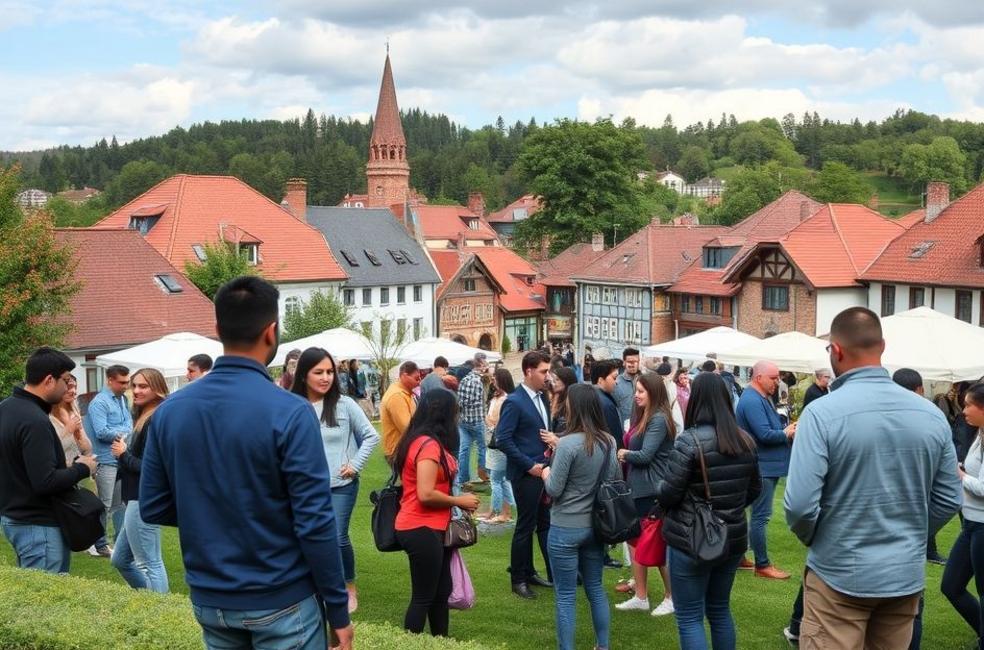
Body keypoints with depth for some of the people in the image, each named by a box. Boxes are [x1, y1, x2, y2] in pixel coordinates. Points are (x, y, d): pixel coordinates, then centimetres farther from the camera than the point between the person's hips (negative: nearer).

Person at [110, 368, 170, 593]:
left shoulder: (155, 422, -17)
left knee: (150, 565, -5)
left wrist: (124, 454, -10)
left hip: (144, 502, -11)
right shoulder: (145, 418, 14)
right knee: (120, 560, 19)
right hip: (138, 500, 11)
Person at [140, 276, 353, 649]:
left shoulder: (169, 410, -2)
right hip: (280, 602, -5)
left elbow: (152, 508, 4)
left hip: (209, 601, 5)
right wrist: (338, 609, -9)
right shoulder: (289, 413, -18)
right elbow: (314, 523, -18)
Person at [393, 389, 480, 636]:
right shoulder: (429, 445, -20)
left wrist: (456, 500, 2)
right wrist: (459, 501, -12)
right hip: (422, 530, -10)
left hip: (429, 528, 10)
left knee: (441, 592, 17)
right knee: (423, 597, 2)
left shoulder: (423, 441, 10)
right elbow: (426, 495, -25)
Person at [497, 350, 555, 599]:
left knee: (545, 523, 12)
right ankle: (519, 579, 16)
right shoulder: (514, 402, -14)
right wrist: (529, 465, -18)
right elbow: (503, 440, -18)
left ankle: (529, 572, 25)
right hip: (526, 474, -8)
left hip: (544, 471, 8)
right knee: (526, 526, 2)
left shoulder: (542, 398, 10)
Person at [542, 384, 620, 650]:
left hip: (565, 529, -6)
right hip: (596, 526, 6)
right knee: (595, 589, 19)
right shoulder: (609, 442, 0)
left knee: (565, 596, 4)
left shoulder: (568, 443, -20)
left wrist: (546, 474, 4)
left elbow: (554, 490, -15)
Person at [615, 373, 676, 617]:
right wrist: (626, 455, -6)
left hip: (653, 491, -9)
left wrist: (624, 454, -5)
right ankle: (641, 597, 22)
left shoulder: (659, 419, -17)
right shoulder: (642, 416, 11)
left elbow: (645, 455, -21)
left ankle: (672, 597, 17)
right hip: (638, 487, 9)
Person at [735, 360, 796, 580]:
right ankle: (762, 565, 1)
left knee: (757, 514, 16)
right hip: (762, 467, -11)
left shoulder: (761, 398, 15)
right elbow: (765, 434, -25)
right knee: (761, 516, -4)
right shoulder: (752, 401, -19)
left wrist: (788, 431, 1)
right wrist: (786, 434, -8)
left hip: (764, 466, 11)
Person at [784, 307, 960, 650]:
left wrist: (813, 539, 1)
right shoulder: (932, 414, -2)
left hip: (840, 575, -5)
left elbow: (800, 504, -20)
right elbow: (949, 500, 4)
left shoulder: (823, 412, -18)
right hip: (907, 575, 5)